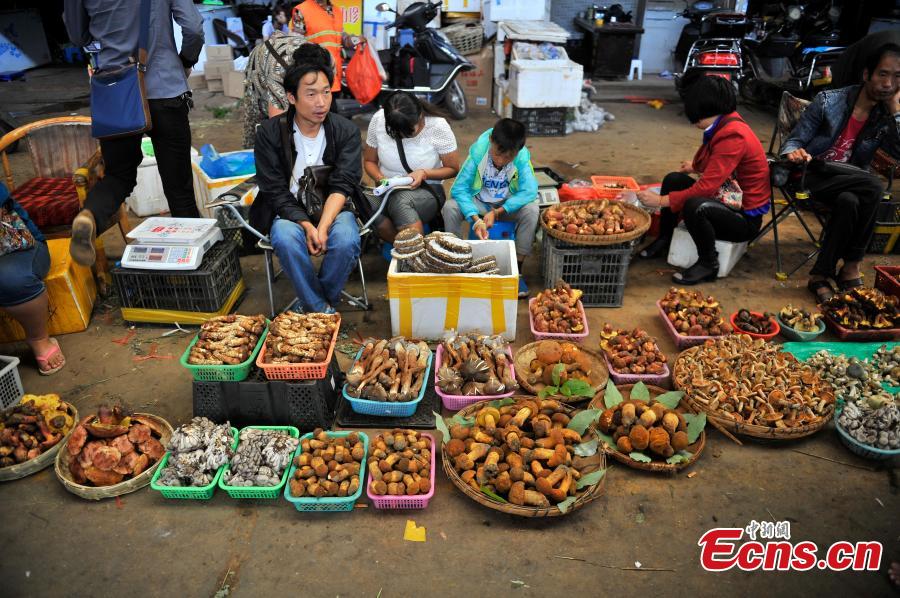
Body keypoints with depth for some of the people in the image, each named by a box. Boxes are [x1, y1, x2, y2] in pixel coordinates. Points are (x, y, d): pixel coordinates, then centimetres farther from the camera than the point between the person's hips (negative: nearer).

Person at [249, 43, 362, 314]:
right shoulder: (269, 133, -5)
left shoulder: (346, 131, -4)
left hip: (333, 209, 1)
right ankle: (322, 311, -18)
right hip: (289, 212, 0)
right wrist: (307, 226, -24)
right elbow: (275, 192, -8)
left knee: (346, 241, -32)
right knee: (285, 238, -34)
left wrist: (323, 226, -28)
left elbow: (342, 186, -12)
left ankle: (312, 300, -6)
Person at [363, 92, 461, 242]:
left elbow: (453, 169, -2)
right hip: (388, 190, 2)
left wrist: (424, 173, -19)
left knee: (400, 200, -38)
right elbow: (369, 161, 7)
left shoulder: (438, 126, -13)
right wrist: (380, 178, -14)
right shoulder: (378, 120, -7)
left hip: (426, 191, -2)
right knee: (381, 224, -34)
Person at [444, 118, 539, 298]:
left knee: (532, 210, -30)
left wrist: (497, 212, -34)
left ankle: (517, 270, -16)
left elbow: (529, 192, -28)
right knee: (450, 207, -29)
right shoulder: (477, 152, -24)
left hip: (509, 205, 0)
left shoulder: (522, 157, -22)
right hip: (478, 203, 0)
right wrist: (475, 218, -38)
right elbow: (459, 188, -25)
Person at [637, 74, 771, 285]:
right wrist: (696, 166, 35)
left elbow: (705, 188, -30)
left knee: (694, 206, -36)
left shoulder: (733, 136, -27)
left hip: (745, 218, -10)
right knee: (673, 180, 7)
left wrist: (661, 200, -25)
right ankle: (664, 240, 20)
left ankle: (709, 264, -12)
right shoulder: (723, 125, 0)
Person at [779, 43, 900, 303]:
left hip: (848, 182, 4)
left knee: (849, 202, -34)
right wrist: (794, 153, -30)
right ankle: (851, 265, -17)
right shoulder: (828, 101, -7)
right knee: (873, 187, -29)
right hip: (812, 175, -3)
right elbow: (794, 140, -6)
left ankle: (822, 274, -20)